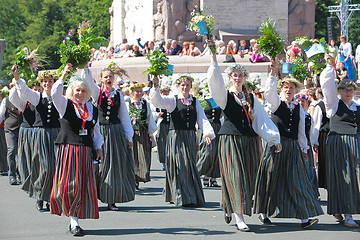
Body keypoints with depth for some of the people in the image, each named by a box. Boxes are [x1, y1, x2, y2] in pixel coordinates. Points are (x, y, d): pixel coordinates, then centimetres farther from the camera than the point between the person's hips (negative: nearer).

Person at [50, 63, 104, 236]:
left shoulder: (92, 109, 14)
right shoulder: (65, 105, 1)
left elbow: (96, 131, 21)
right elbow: (55, 94, -19)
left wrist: (98, 148, 15)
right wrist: (63, 76, -27)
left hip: (85, 151, 4)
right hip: (68, 149, -4)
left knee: (83, 185, 1)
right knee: (68, 184, -9)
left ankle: (75, 219, 9)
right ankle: (74, 220, -1)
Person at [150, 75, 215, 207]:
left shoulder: (195, 102, 12)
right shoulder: (172, 100, 4)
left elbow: (202, 119, 4)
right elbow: (157, 101, -11)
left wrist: (208, 133, -11)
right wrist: (156, 87, -26)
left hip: (190, 137, 3)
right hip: (176, 136, -3)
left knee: (190, 166, 6)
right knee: (180, 166, -6)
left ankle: (193, 197, 16)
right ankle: (183, 198, -4)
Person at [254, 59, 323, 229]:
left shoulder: (299, 109, 14)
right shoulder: (277, 103, 3)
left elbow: (301, 132, 18)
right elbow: (269, 92, -19)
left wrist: (304, 149, 16)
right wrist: (273, 73, -30)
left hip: (294, 147, 3)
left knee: (297, 180, -3)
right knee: (272, 179, 3)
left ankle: (304, 217, -9)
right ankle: (265, 212, 17)